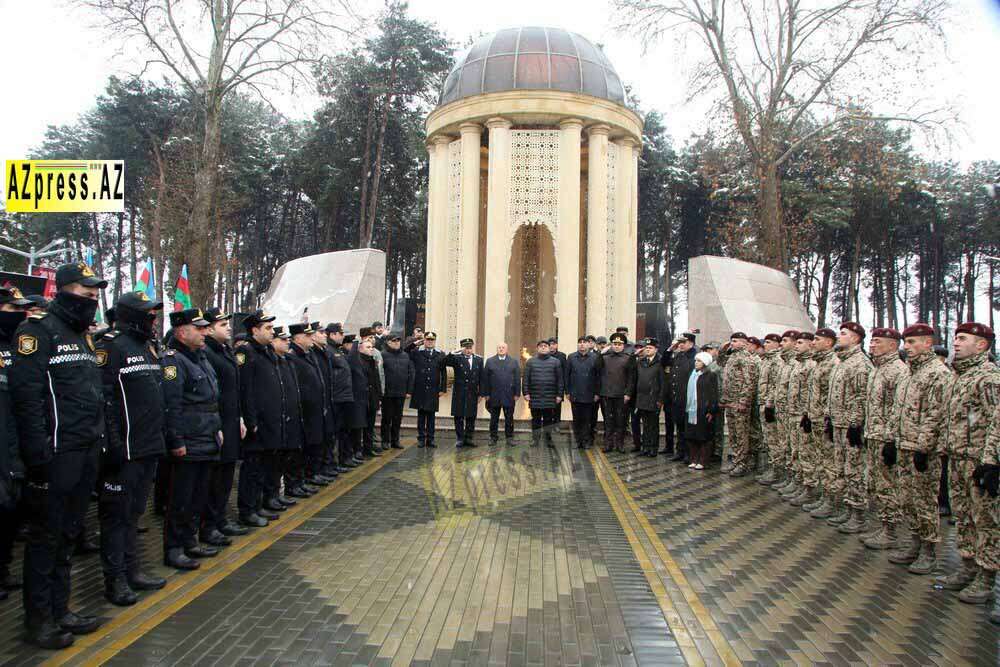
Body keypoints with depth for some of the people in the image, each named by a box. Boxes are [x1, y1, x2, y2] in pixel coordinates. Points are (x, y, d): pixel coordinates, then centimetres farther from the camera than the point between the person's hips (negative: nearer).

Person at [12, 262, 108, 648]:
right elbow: (26, 392, -18)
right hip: (57, 453, -8)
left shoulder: (83, 336, 17)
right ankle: (39, 619, 14)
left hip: (86, 453, 8)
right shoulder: (40, 330, -10)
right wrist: (38, 453, -21)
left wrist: (100, 442, 16)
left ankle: (59, 609, 26)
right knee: (46, 536, 2)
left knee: (68, 533, 15)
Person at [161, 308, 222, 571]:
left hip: (206, 441, 10)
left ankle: (189, 541, 29)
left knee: (198, 495, 17)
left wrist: (217, 428, 20)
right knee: (181, 499, 0)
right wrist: (176, 441, -22)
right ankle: (173, 549, 11)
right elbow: (171, 406, -20)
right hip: (187, 445, -9)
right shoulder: (173, 360, -15)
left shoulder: (200, 357, 15)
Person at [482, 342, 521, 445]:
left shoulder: (514, 362, 6)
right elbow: (485, 379, 2)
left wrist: (517, 394, -3)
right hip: (494, 396, 0)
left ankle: (509, 437, 15)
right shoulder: (490, 361, 5)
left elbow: (517, 379, 3)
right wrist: (486, 394, -3)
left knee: (509, 418, 6)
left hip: (509, 396, 0)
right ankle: (493, 437, 17)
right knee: (494, 418, 8)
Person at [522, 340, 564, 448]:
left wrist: (559, 394, -2)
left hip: (550, 397, 0)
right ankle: (535, 439, 17)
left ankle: (548, 439, 15)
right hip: (535, 397, 0)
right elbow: (525, 378, 3)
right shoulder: (530, 362, 6)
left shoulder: (555, 362, 5)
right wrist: (526, 393, -4)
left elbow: (559, 379, 3)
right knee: (536, 419, 7)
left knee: (549, 419, 4)